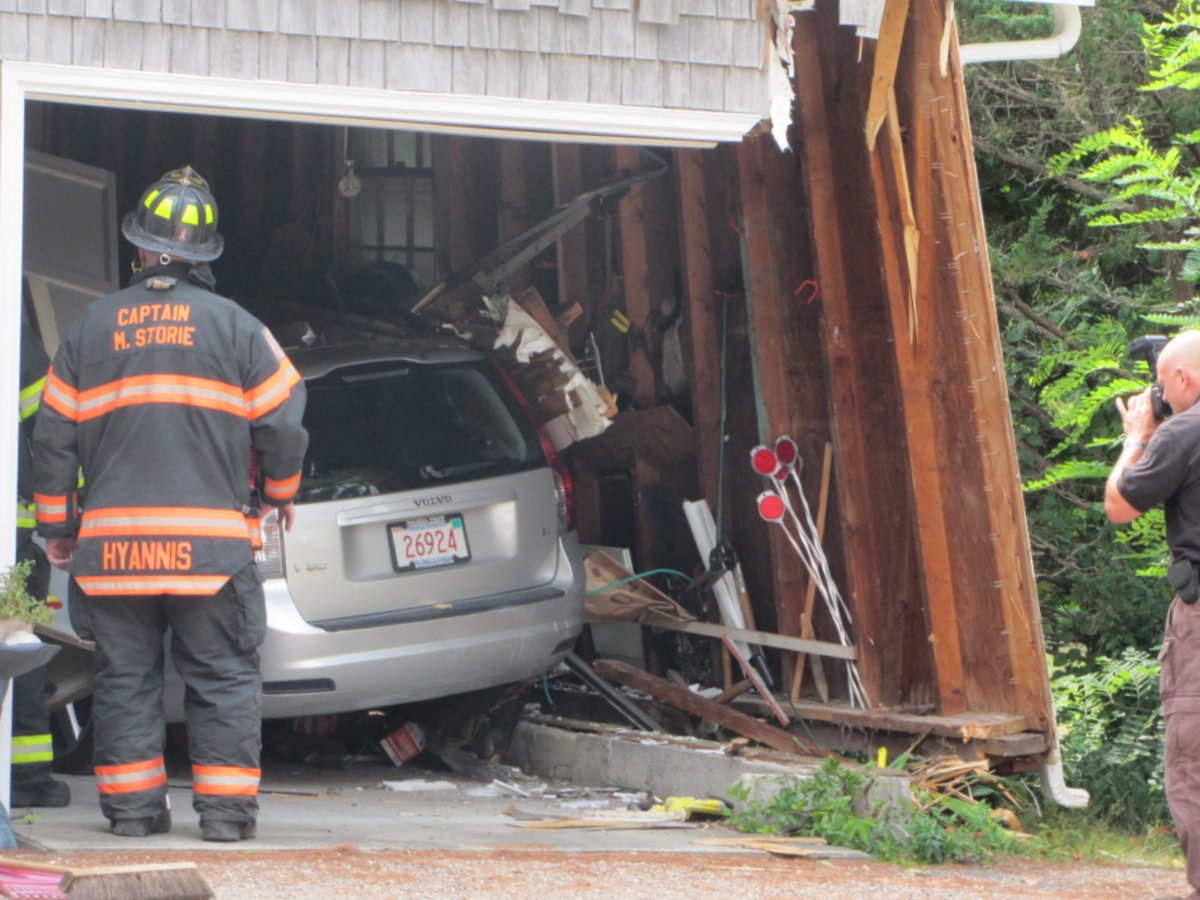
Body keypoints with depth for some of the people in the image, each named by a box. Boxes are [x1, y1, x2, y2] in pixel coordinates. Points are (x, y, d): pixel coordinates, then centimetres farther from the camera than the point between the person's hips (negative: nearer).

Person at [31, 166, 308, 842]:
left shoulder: (92, 326, 7)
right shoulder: (234, 325, 0)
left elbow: (54, 434, 8)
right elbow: (281, 419, 0)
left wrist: (58, 524, 18)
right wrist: (283, 492, 18)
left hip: (111, 539, 2)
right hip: (212, 541, -2)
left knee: (125, 676, 10)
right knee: (224, 678, 5)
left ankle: (133, 805, 11)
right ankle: (226, 809, 3)